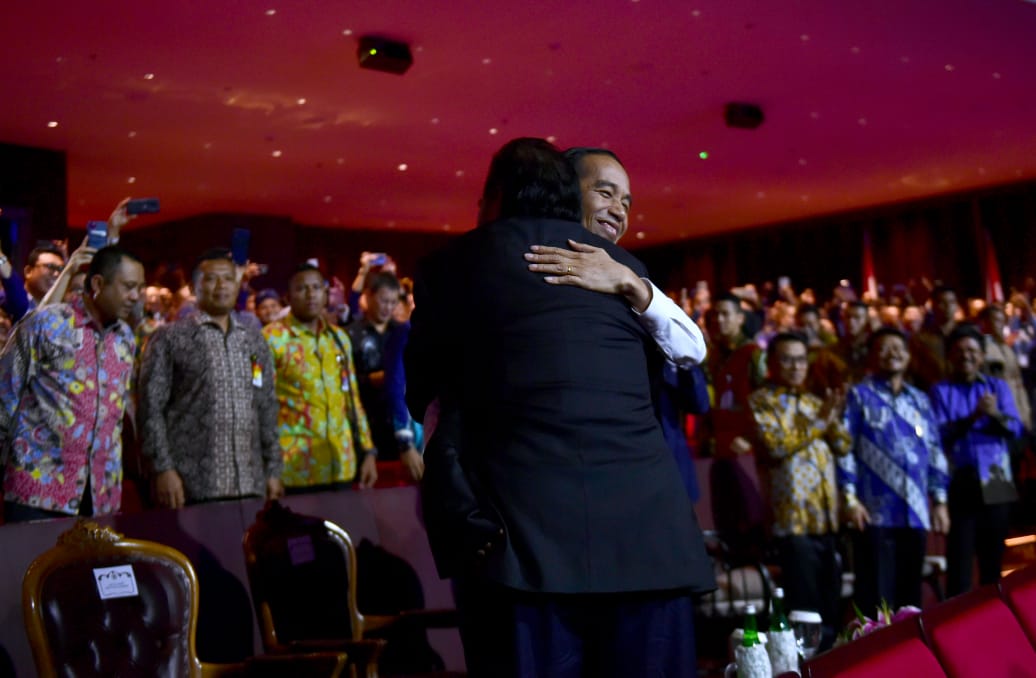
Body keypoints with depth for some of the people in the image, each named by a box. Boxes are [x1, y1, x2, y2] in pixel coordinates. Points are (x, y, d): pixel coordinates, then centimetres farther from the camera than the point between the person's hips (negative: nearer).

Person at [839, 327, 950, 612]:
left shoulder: (920, 401, 18)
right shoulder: (859, 396, 3)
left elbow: (935, 453, 18)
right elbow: (844, 448, -3)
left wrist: (939, 501, 12)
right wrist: (850, 499, -11)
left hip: (915, 514, 5)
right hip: (874, 513, -5)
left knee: (910, 593, 10)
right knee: (875, 594, -4)